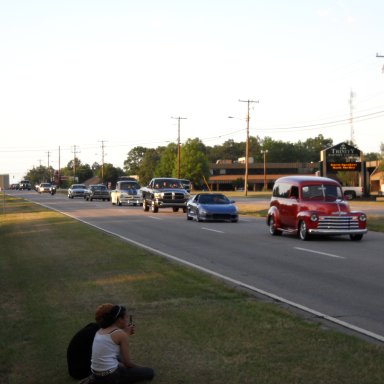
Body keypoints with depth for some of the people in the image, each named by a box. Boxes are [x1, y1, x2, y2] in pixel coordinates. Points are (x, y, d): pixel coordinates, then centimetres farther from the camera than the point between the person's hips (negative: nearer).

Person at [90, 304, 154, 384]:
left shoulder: (100, 331, 10)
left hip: (96, 376, 8)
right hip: (110, 377, -8)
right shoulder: (121, 334, -11)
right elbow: (127, 363, -6)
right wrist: (137, 368, 15)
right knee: (149, 372, 8)